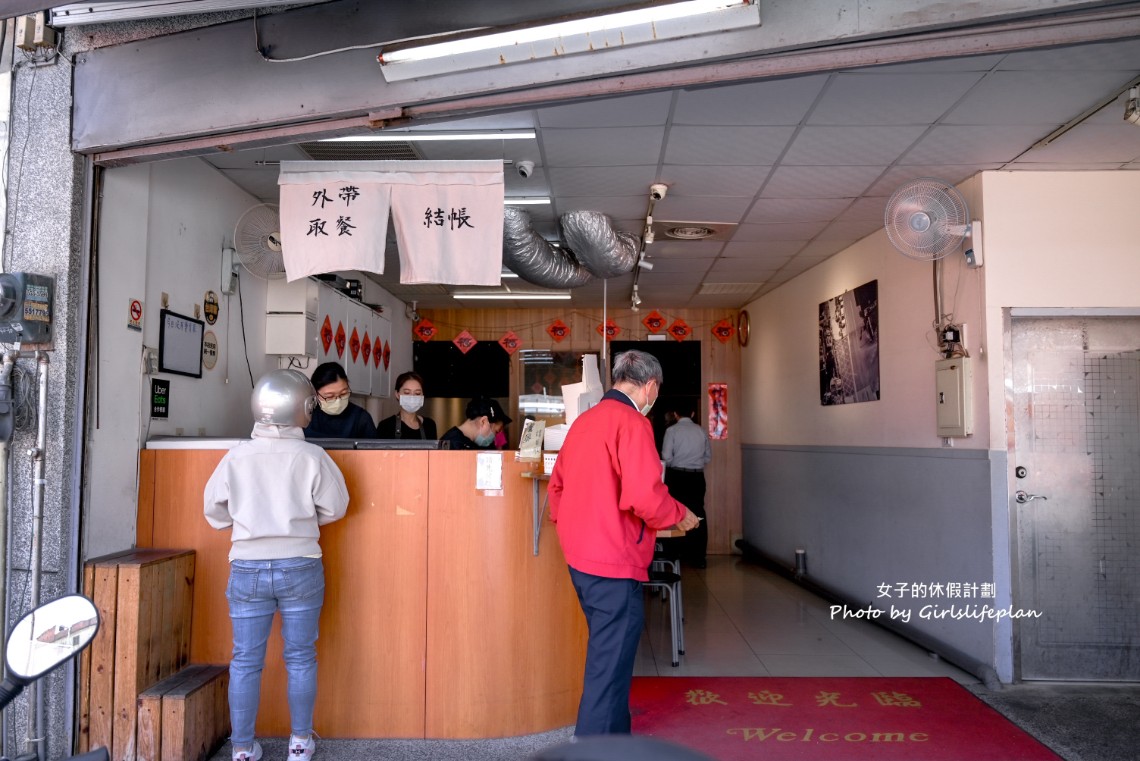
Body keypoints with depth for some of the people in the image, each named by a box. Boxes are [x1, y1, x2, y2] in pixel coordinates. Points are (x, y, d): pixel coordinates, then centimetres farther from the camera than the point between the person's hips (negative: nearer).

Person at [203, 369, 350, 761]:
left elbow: (214, 510, 6)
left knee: (246, 660, 12)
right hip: (300, 567, -1)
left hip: (247, 568, 1)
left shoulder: (236, 456, -3)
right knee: (300, 657, 12)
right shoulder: (312, 457, -9)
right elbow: (335, 507, -1)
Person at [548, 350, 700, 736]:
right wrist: (680, 515, -7)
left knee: (607, 652, 22)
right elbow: (645, 497, -24)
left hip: (579, 559, 9)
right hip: (614, 562, -9)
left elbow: (557, 485, 18)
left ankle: (614, 737, 37)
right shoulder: (632, 422, -15)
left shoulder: (584, 420, 11)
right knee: (610, 666, 0)